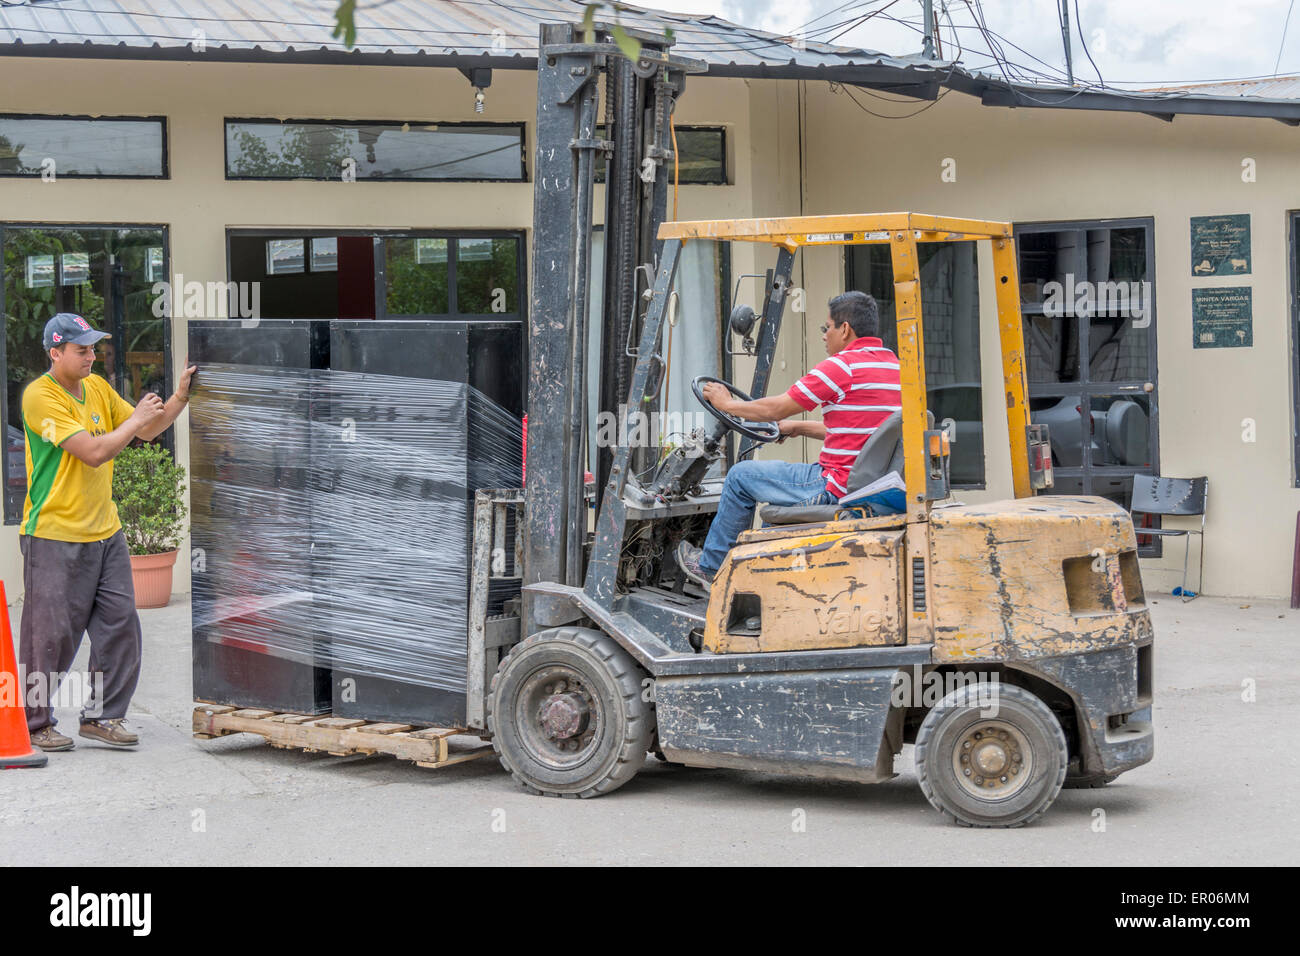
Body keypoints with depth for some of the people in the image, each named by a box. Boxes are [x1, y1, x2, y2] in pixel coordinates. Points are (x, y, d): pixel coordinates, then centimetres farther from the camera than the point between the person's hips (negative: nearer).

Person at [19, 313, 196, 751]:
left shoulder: (97, 387, 10)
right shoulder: (40, 396, -15)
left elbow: (147, 431, 14)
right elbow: (93, 452, -22)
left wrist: (180, 397, 0)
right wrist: (136, 419, -12)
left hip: (105, 532, 7)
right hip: (56, 537, -7)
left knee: (120, 626, 5)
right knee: (51, 634, -1)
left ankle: (101, 715, 16)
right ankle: (34, 724, 12)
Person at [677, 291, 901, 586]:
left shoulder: (843, 365, -16)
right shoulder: (893, 365, 11)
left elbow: (775, 409, -10)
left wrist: (726, 403, 6)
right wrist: (797, 427, 29)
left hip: (838, 488, -9)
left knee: (741, 476, 8)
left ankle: (710, 567, 22)